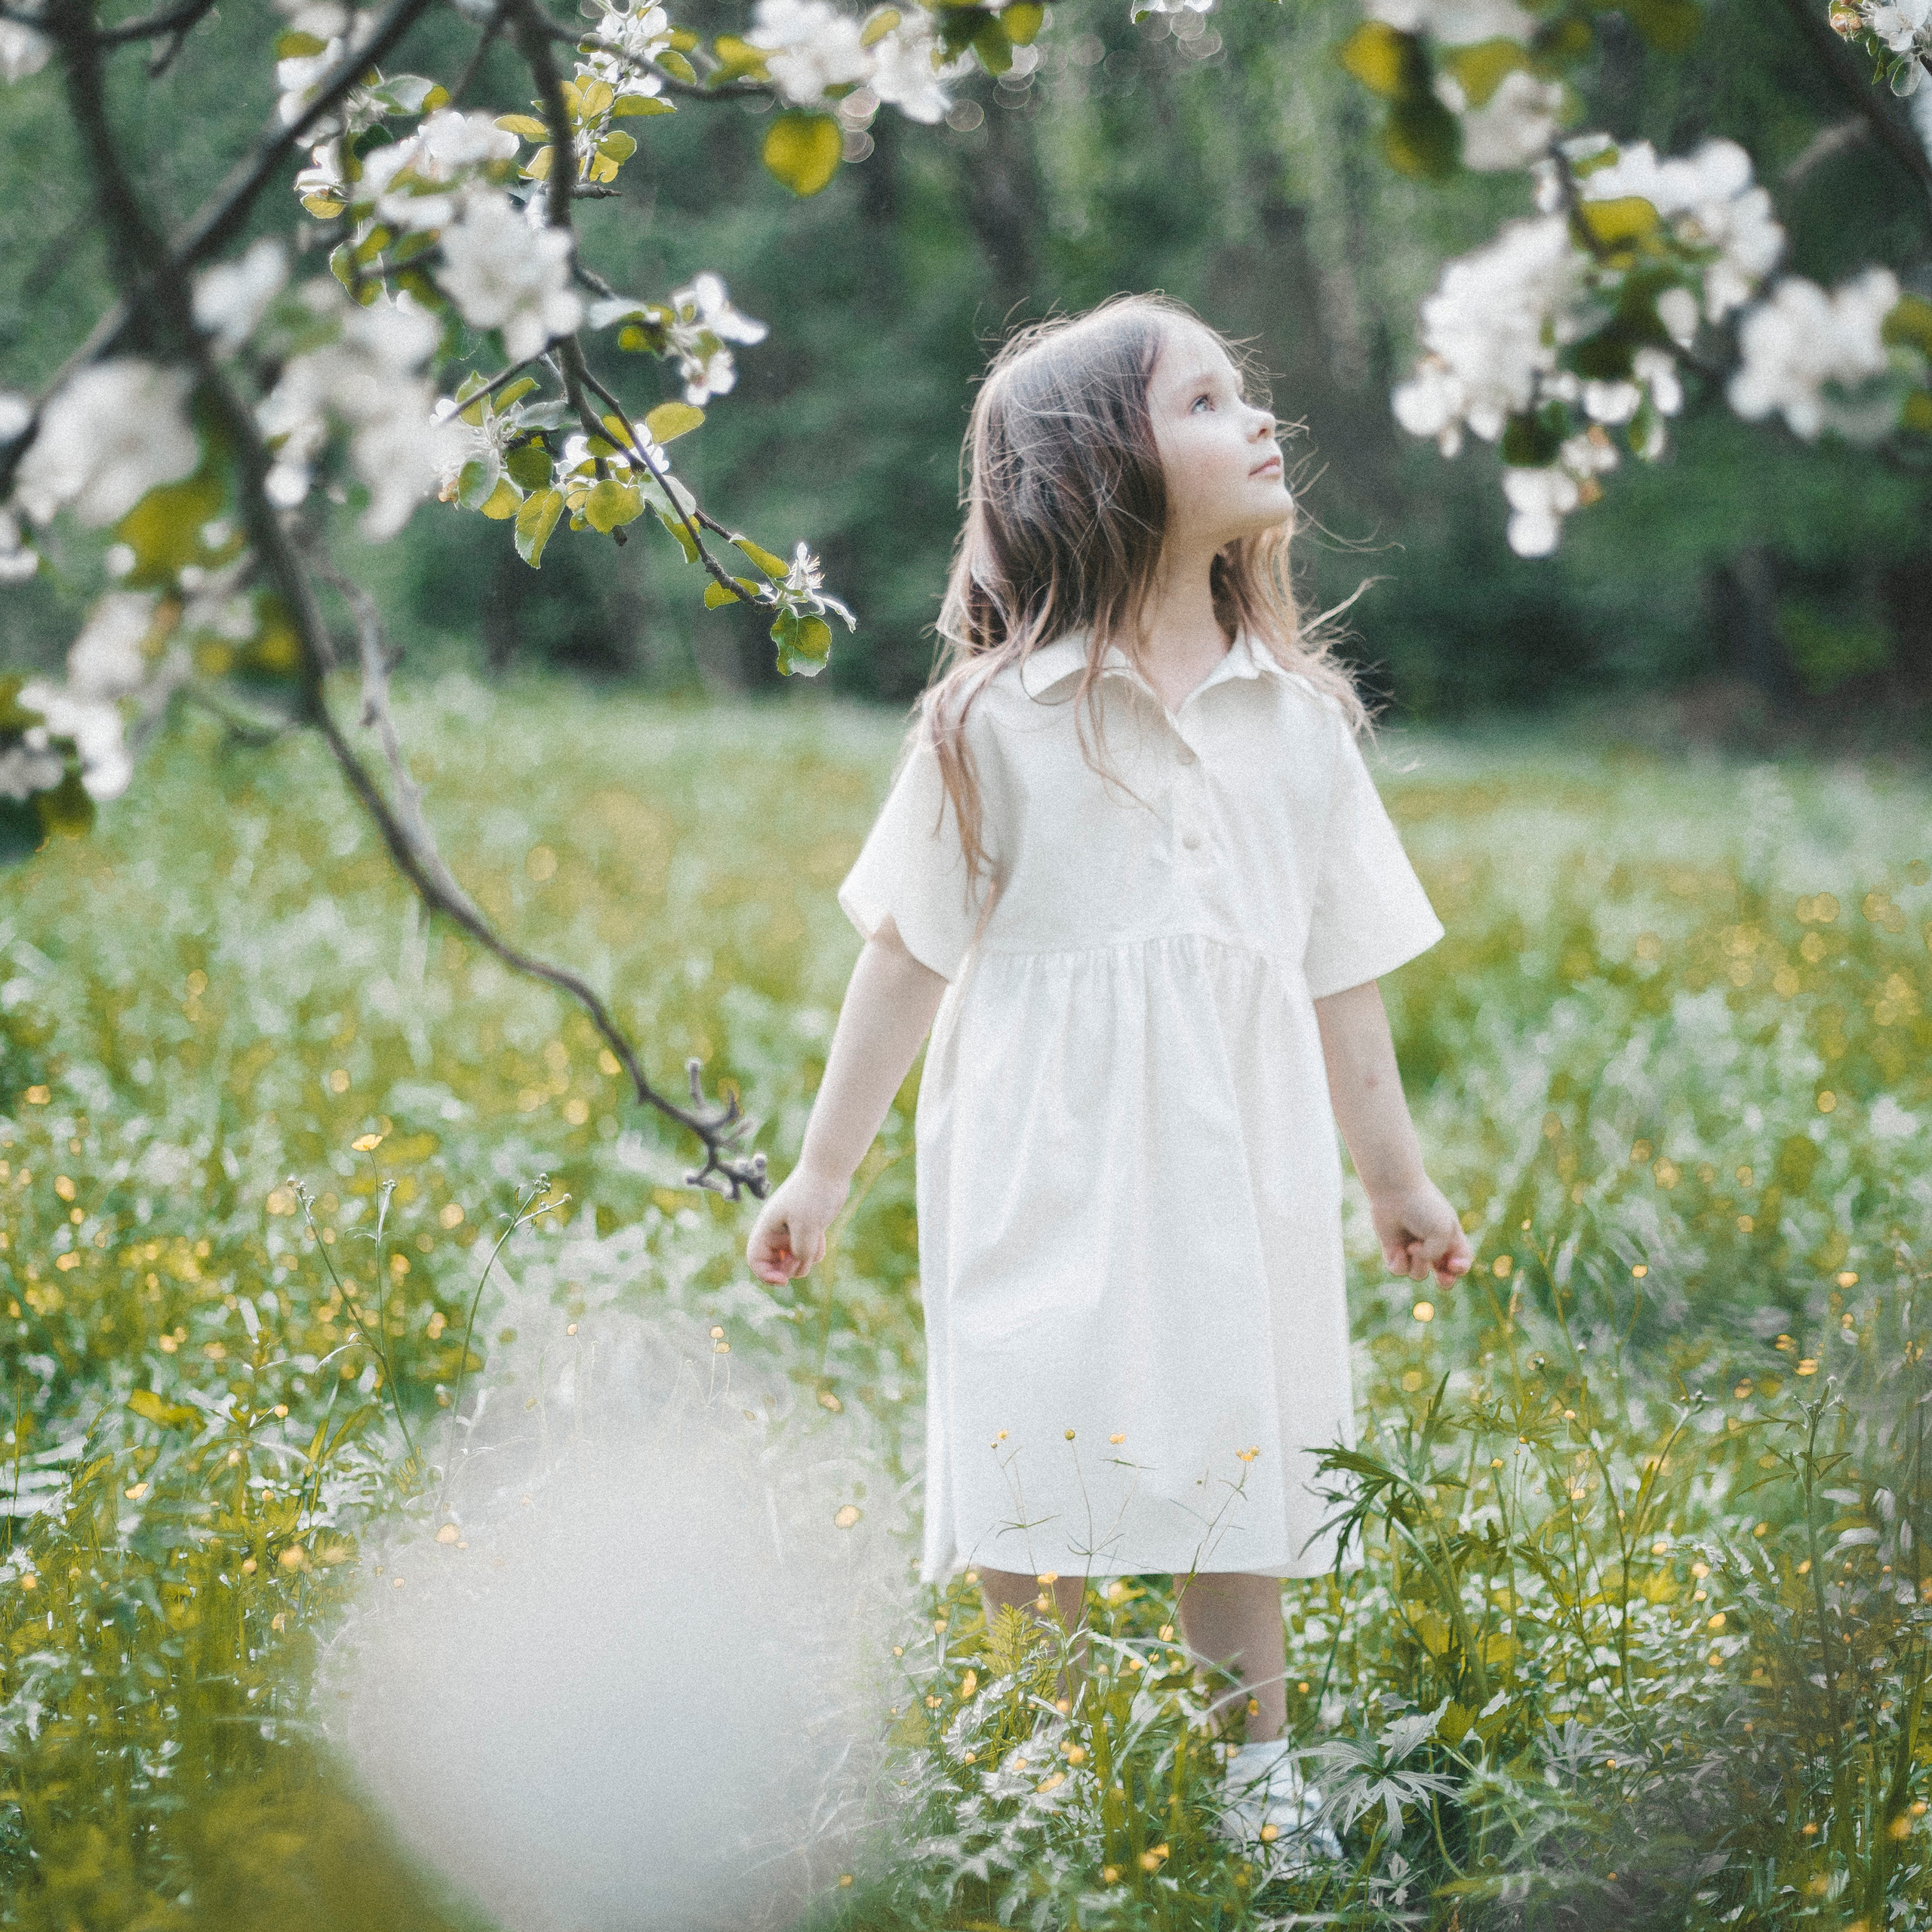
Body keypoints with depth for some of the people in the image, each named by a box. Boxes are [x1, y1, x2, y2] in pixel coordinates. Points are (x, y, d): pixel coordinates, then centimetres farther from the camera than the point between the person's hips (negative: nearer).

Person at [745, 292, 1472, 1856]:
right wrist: (822, 1174, 3)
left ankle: (1260, 1777, 22)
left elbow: (1339, 970, 13)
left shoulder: (1301, 716, 6)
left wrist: (1399, 1180, 17)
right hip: (1050, 1176, -3)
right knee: (1039, 1496, 1)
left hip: (1240, 1173, 3)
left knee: (1237, 1482, 9)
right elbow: (910, 954, 1)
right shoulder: (997, 720, -5)